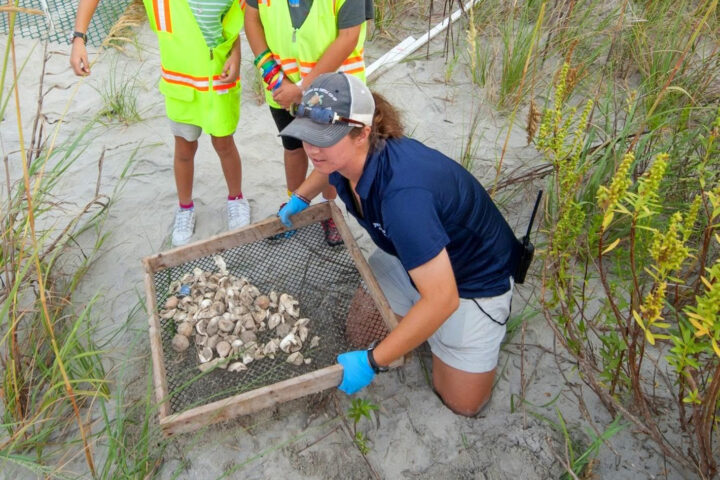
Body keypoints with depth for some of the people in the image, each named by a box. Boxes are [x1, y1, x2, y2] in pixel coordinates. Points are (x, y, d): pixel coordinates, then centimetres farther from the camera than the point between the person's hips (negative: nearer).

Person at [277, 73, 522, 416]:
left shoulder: (402, 193, -44)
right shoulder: (341, 155, -18)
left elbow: (442, 300, -41)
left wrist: (371, 362, -35)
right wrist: (299, 199, 16)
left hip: (473, 279, -6)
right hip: (408, 257, 7)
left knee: (461, 401, 3)